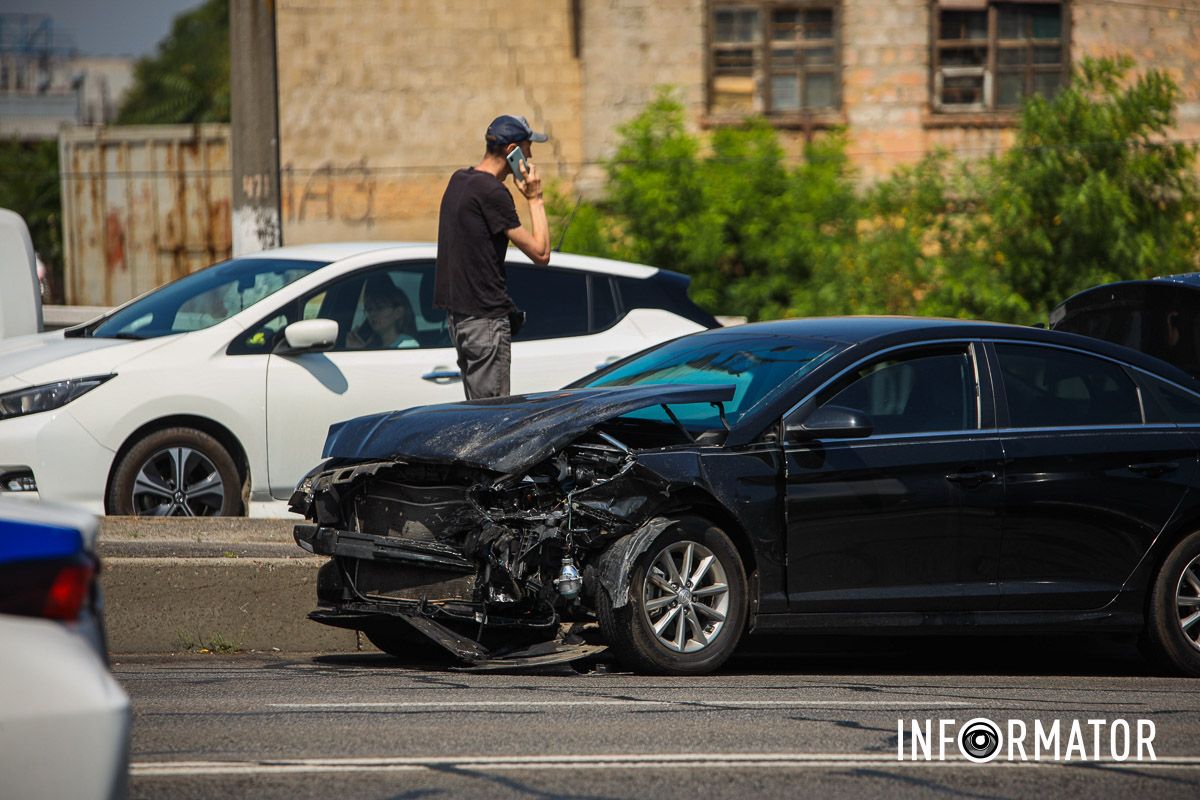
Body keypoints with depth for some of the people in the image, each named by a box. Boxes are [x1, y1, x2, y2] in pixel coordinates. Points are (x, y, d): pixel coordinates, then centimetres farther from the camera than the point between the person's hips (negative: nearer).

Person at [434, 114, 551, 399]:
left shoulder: (458, 180, 12)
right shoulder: (492, 192, -16)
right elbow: (540, 253, -14)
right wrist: (535, 199, -6)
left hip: (456, 313, 9)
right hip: (485, 318, -9)